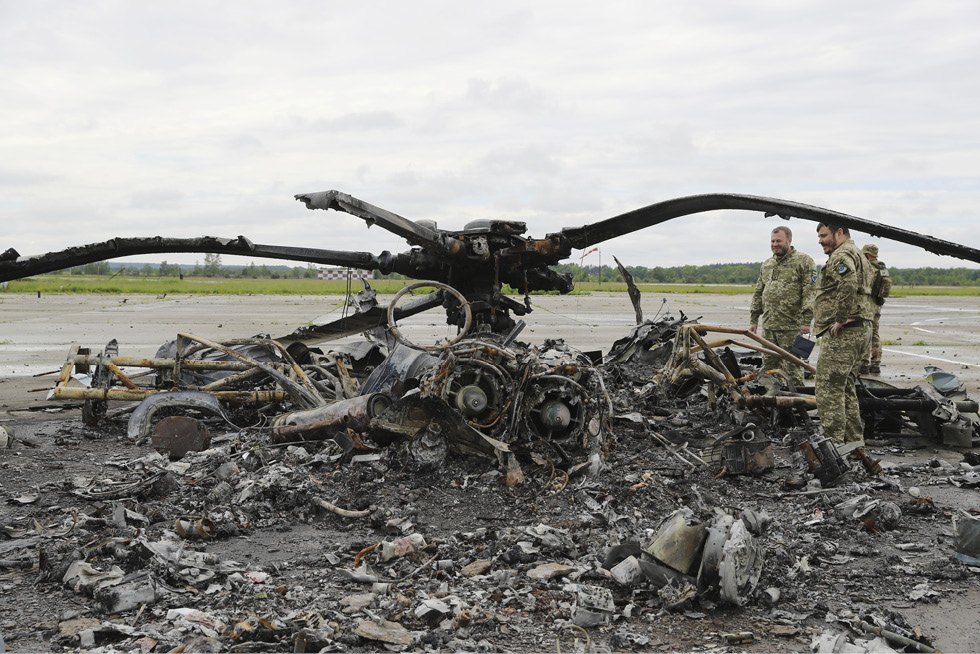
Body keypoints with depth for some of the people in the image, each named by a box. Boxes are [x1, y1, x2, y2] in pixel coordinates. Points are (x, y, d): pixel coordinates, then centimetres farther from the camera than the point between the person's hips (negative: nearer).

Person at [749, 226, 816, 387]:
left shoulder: (803, 261, -2)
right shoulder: (767, 264, 19)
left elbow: (810, 293, -10)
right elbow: (758, 293, 23)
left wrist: (806, 320, -17)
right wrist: (753, 319, 17)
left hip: (791, 326, -6)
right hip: (768, 325, 6)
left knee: (792, 367, -3)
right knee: (768, 366, 9)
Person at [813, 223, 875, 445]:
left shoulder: (841, 256, -11)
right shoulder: (858, 255, 24)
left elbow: (848, 285, -30)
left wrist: (840, 319, -23)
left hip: (842, 334, -11)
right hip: (861, 330, 11)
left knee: (829, 389, -10)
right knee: (845, 389, 17)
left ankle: (833, 443, -10)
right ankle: (854, 440, 22)